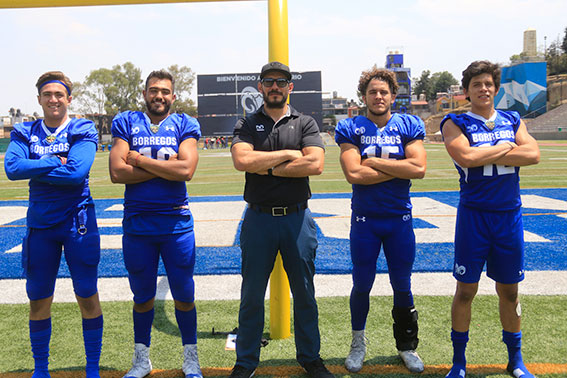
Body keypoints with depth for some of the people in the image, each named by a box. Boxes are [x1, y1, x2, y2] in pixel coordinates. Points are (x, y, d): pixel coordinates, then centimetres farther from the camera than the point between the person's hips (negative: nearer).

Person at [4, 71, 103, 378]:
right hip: (40, 223, 3)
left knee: (87, 297, 3)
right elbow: (12, 168, -11)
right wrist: (57, 162, -15)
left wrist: (33, 168, -11)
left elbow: (77, 172, -19)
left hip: (77, 221, -3)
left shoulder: (83, 131, -3)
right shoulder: (25, 132, 7)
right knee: (39, 301, 10)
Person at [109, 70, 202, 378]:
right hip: (136, 222, 1)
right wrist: (166, 166, -11)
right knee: (142, 294, 13)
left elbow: (186, 170, -14)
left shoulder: (184, 125, 2)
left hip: (176, 222, -1)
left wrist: (140, 160, -9)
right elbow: (117, 173, -9)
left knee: (183, 294, 8)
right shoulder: (126, 123, 5)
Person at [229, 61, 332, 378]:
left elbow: (315, 164, -12)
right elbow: (242, 160, -14)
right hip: (259, 218, 0)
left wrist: (267, 168, -10)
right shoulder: (247, 125, 6)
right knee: (252, 295, 8)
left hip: (297, 217, 0)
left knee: (304, 293, 10)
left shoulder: (305, 124, 5)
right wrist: (288, 154, -11)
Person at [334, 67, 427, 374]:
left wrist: (374, 161, -13)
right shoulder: (351, 129, -2)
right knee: (361, 285, 8)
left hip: (400, 218, 1)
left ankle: (406, 346, 29)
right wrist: (398, 169, -11)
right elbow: (353, 173, -15)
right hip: (364, 219, -1)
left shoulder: (408, 126, 2)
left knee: (402, 286, 10)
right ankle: (358, 344, 29)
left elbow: (418, 168, -12)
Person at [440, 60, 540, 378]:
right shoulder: (456, 124, 0)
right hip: (474, 215, -3)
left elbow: (533, 154, -8)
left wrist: (485, 155, -13)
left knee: (509, 290, 13)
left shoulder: (513, 121, 9)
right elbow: (466, 157, -20)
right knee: (466, 290, 3)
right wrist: (505, 148, -7)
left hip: (510, 215, 3)